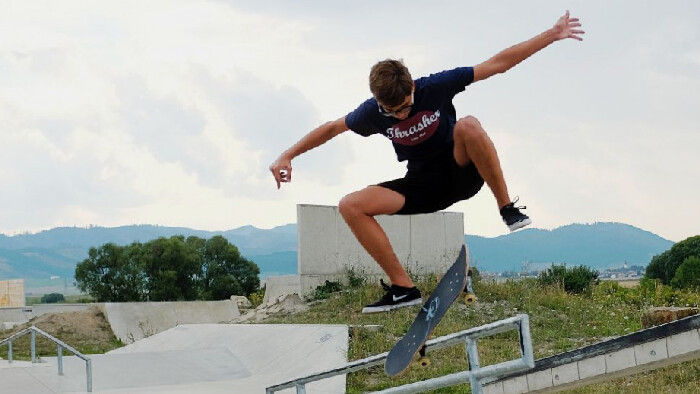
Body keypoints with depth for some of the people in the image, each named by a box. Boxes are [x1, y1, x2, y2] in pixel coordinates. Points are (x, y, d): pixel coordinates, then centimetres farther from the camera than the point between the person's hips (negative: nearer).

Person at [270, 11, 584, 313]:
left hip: (462, 173, -3)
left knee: (468, 125, -37)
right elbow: (332, 128, 8)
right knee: (350, 206, -17)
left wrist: (552, 35, -19)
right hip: (423, 187, 3)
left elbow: (498, 64, -17)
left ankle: (508, 208, -23)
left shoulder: (435, 87, -18)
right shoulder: (373, 113, -11)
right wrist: (287, 156, 6)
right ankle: (403, 288, -14)